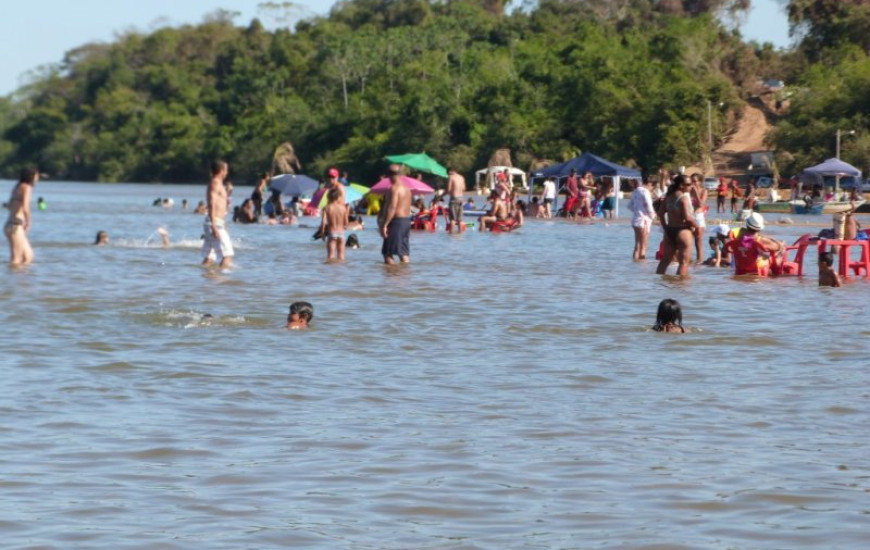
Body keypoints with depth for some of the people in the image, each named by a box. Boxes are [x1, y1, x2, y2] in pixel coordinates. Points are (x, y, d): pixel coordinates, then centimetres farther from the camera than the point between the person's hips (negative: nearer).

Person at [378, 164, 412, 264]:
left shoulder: (394, 188, -13)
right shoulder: (406, 188, 14)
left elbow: (392, 207, -21)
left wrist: (385, 224, -22)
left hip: (396, 221, -9)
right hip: (407, 220, 9)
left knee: (388, 253, -6)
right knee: (404, 253, 11)